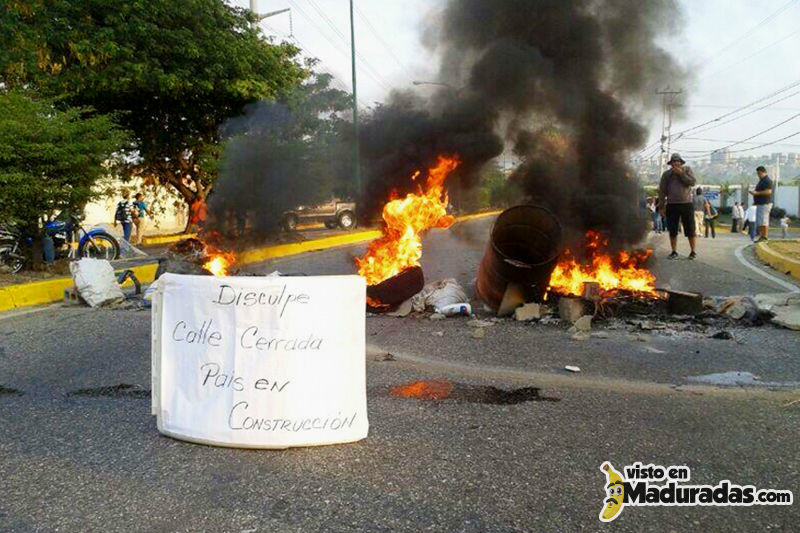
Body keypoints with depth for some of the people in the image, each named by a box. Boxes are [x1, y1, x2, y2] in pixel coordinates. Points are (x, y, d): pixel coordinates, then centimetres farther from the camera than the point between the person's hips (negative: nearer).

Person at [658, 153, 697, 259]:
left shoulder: (687, 170, 7)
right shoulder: (666, 174, 8)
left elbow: (692, 182, -7)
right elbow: (662, 191, 7)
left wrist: (681, 173, -12)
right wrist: (662, 206, 2)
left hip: (686, 203, -1)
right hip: (671, 204, 1)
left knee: (690, 229, 0)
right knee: (672, 230, 3)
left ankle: (693, 251, 8)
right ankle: (674, 252, 12)